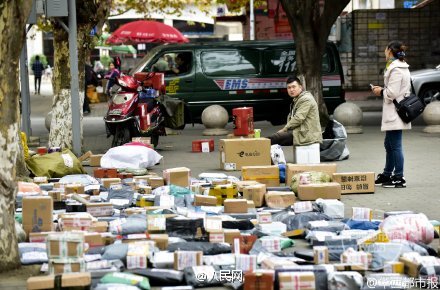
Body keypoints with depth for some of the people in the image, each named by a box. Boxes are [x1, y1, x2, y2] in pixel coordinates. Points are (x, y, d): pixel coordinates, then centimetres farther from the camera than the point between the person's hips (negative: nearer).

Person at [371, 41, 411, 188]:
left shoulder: (395, 69, -18)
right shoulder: (402, 67, 14)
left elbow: (392, 93, -21)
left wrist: (381, 91, -4)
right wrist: (382, 89, 12)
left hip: (395, 113, -11)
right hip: (393, 114, 11)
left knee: (395, 145, -6)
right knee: (390, 144, 19)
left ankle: (399, 178, -2)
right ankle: (387, 174, 29)